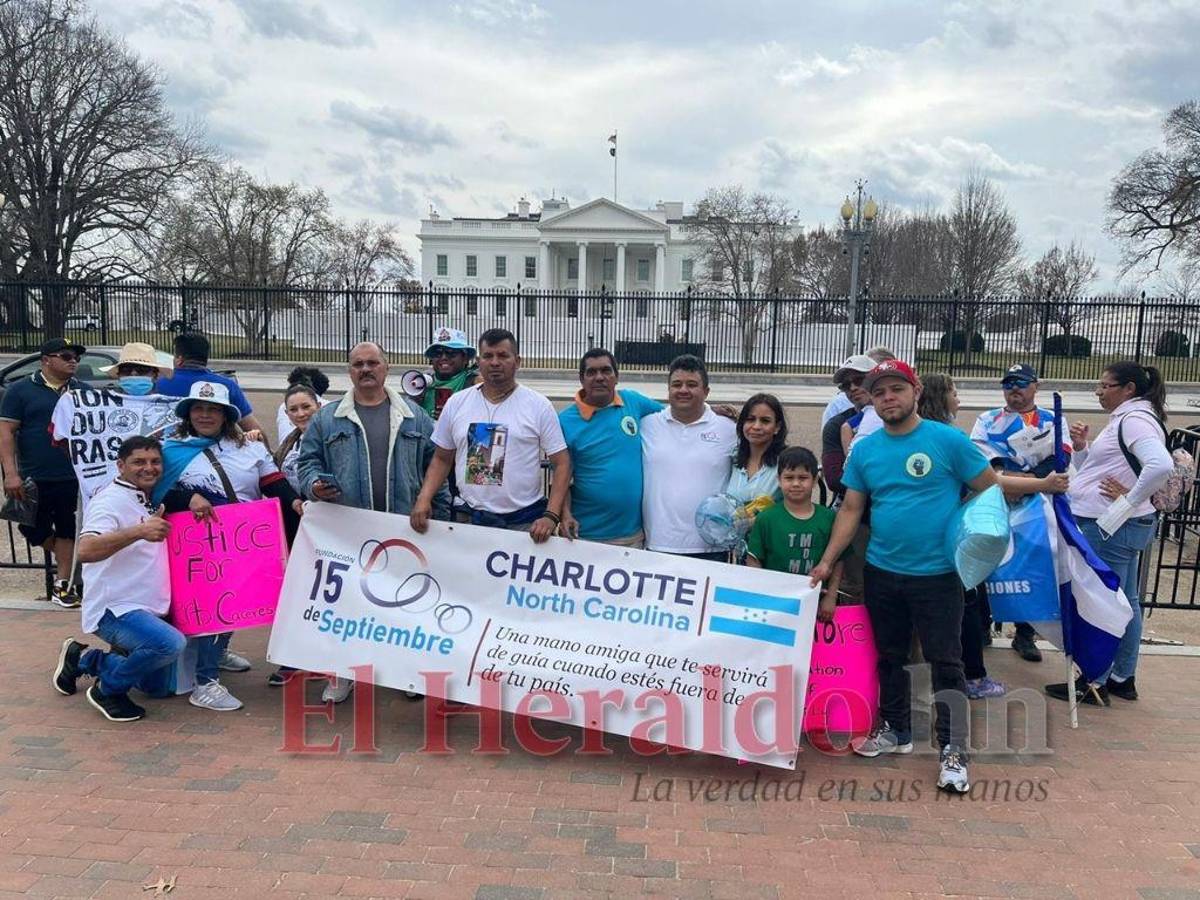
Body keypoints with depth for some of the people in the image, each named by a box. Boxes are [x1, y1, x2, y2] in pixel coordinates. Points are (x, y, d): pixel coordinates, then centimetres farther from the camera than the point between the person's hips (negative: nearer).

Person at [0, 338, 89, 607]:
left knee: (67, 530, 6)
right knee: (33, 529, 6)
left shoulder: (83, 391, 10)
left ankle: (62, 584, 14)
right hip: (34, 478, -2)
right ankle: (68, 560, 31)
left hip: (74, 477, 2)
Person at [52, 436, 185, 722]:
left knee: (160, 688, 16)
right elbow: (86, 551, -30)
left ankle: (83, 659, 31)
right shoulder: (110, 501, -14)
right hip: (116, 610, -9)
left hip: (150, 611, 9)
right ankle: (108, 689, -8)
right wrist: (139, 531, -42)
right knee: (171, 643, -35)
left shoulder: (151, 503, 11)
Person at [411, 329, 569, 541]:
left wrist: (551, 516, -15)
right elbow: (442, 459, 12)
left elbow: (562, 463, -4)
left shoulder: (539, 406, -3)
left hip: (525, 522, -2)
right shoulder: (456, 403, 5)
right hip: (469, 517, 2)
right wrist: (424, 498, -4)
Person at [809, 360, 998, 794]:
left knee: (945, 662, 0)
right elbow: (851, 509, 6)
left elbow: (991, 490, -4)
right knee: (890, 656, 17)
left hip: (937, 574, -4)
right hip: (881, 572, 5)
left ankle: (953, 750, 10)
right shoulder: (865, 449, 3)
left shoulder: (948, 440, -9)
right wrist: (827, 561, 0)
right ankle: (895, 730, 34)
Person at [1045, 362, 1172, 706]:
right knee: (1124, 602, 16)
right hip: (1118, 526, 11)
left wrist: (1130, 499, -23)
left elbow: (1161, 465, -33)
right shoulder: (1124, 419, 15)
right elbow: (1094, 470, 20)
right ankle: (1123, 678, 27)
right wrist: (1081, 446, 3)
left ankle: (1094, 684, 7)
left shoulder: (1134, 419, -17)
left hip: (1111, 527, -11)